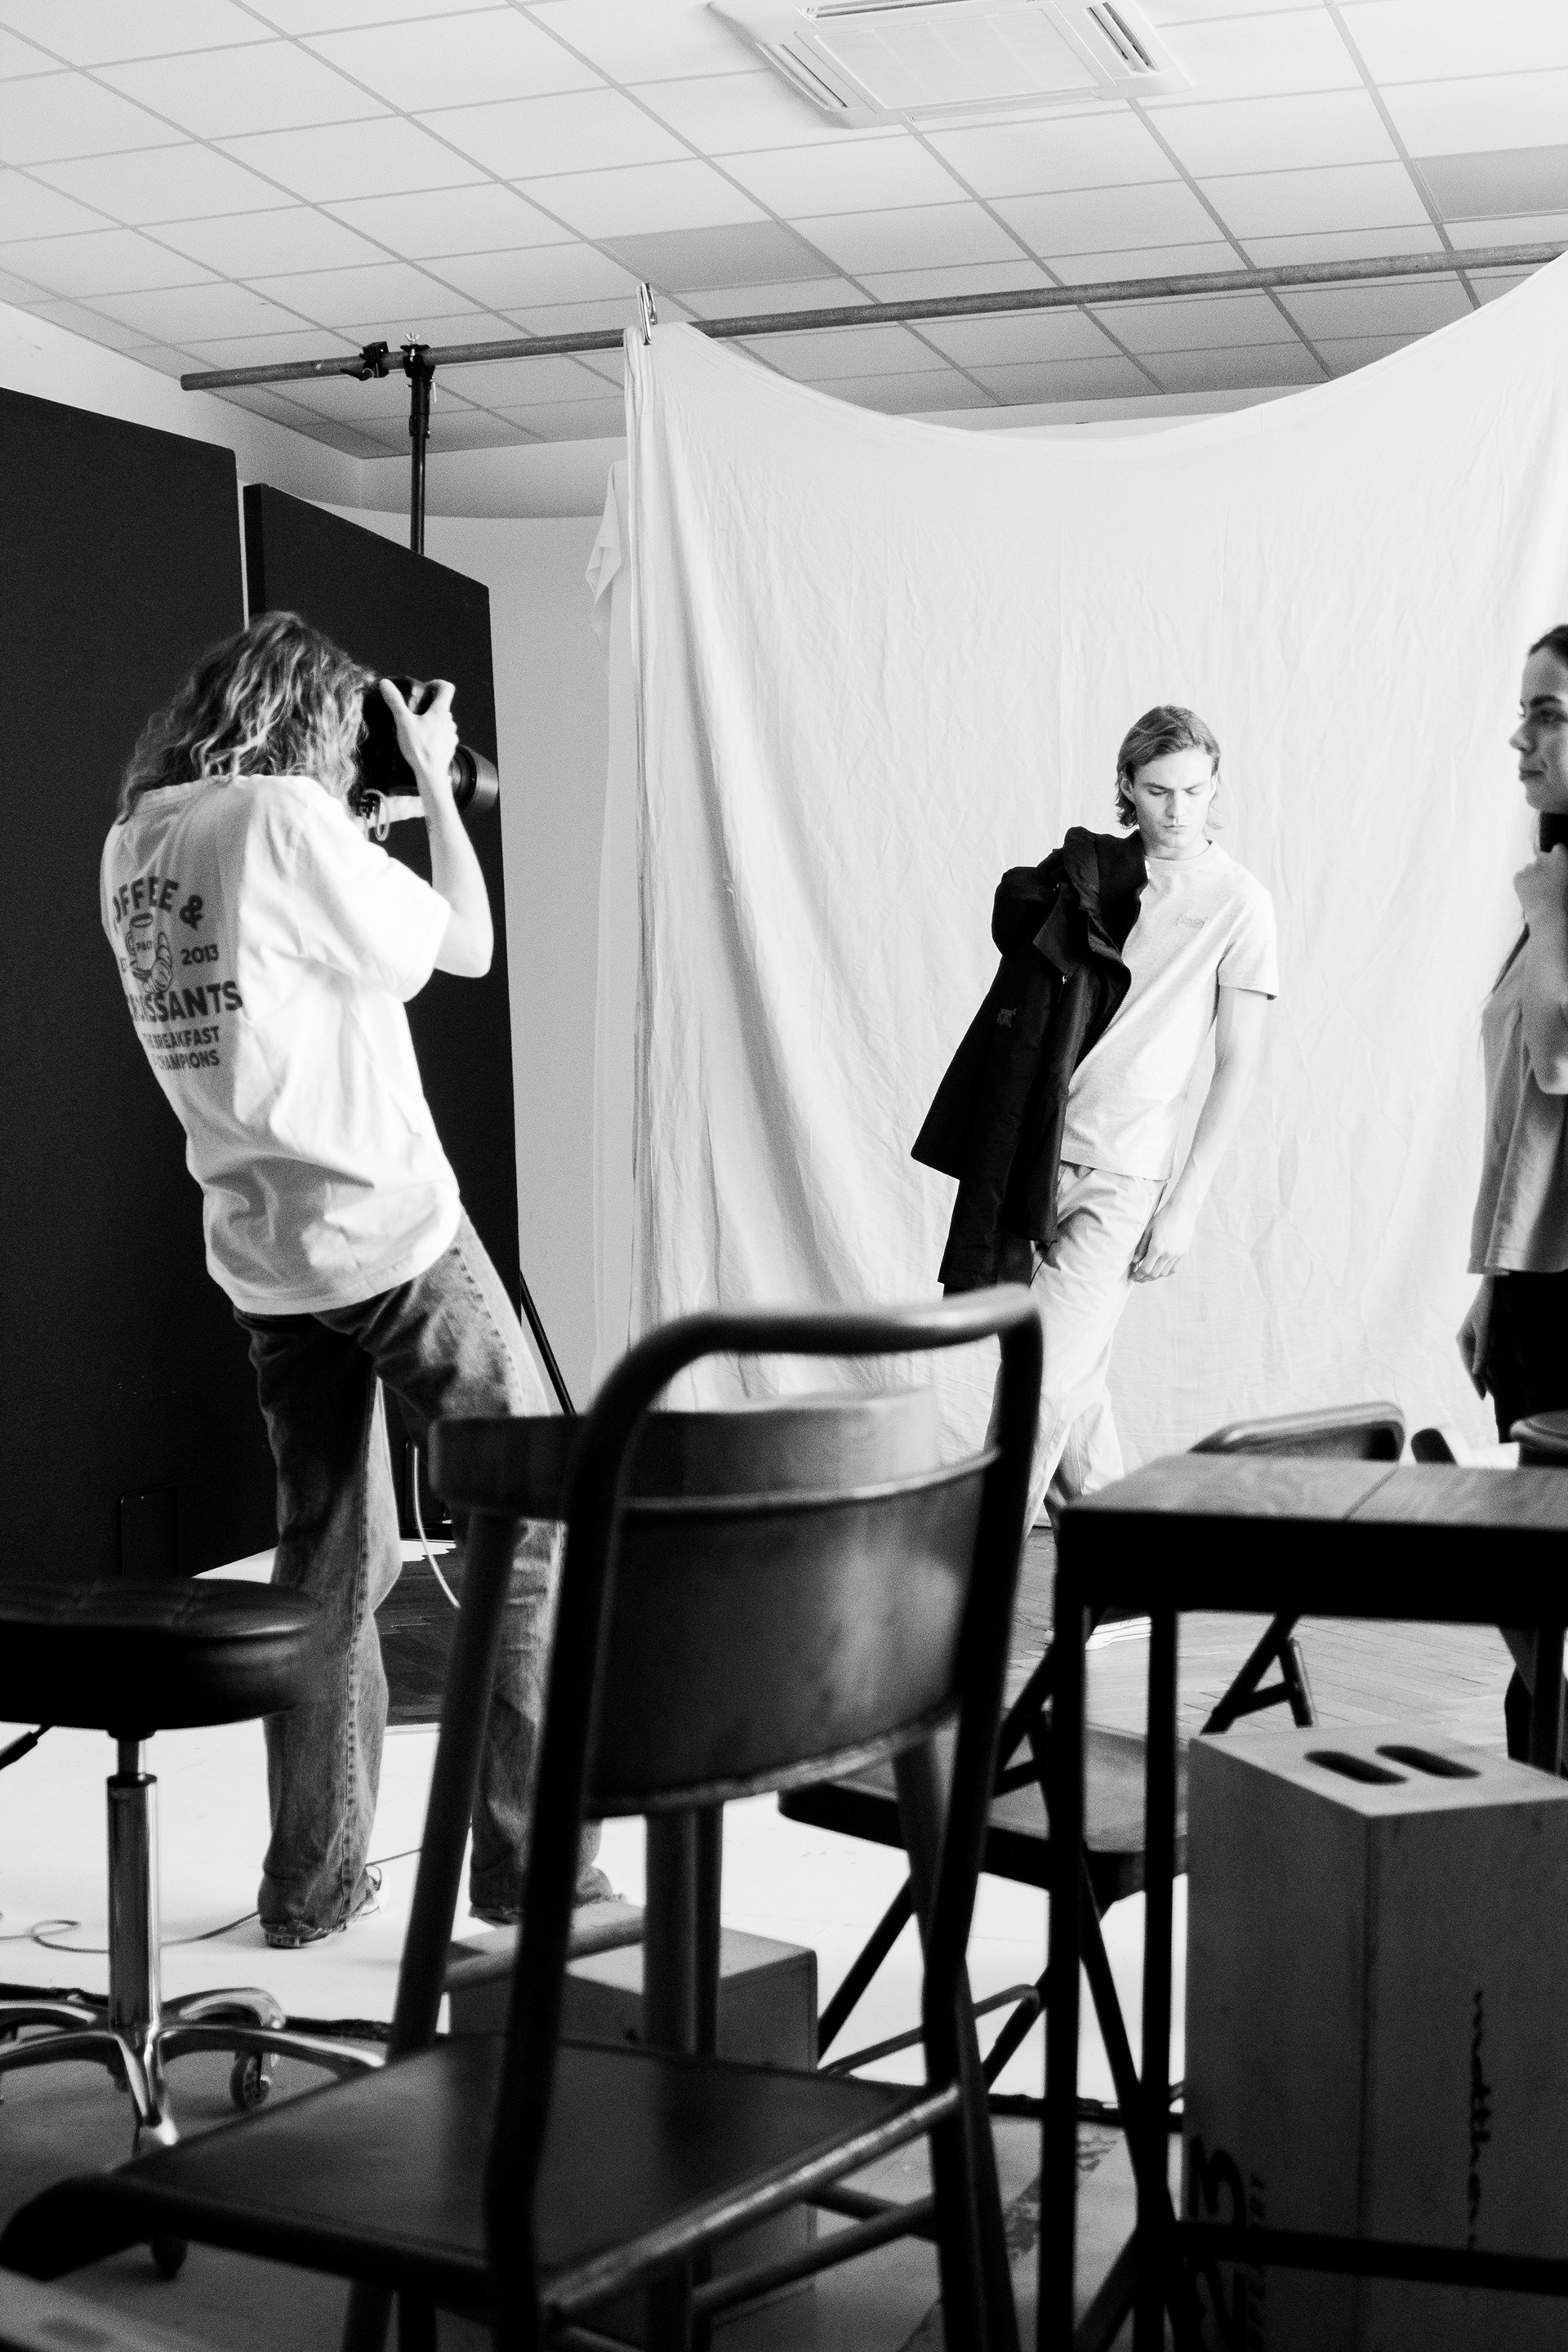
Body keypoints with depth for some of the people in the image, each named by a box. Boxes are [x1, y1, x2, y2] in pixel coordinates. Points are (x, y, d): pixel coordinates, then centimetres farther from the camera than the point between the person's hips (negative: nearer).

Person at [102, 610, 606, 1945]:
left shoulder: (133, 845, 8)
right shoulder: (284, 818, -12)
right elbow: (466, 946, -4)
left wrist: (368, 820, 16)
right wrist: (436, 778, 7)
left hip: (265, 1258, 7)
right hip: (392, 1234, -7)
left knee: (330, 1560, 14)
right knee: (530, 1529, 3)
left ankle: (313, 1880, 17)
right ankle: (527, 1859, 4)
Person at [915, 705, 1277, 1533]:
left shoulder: (1238, 902, -4)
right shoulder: (1086, 869, 7)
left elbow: (1239, 1065, -4)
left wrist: (1186, 1201, -8)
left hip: (1120, 1175, -4)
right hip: (1030, 1154, 4)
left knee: (1046, 1382, -10)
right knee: (1075, 1378, 14)